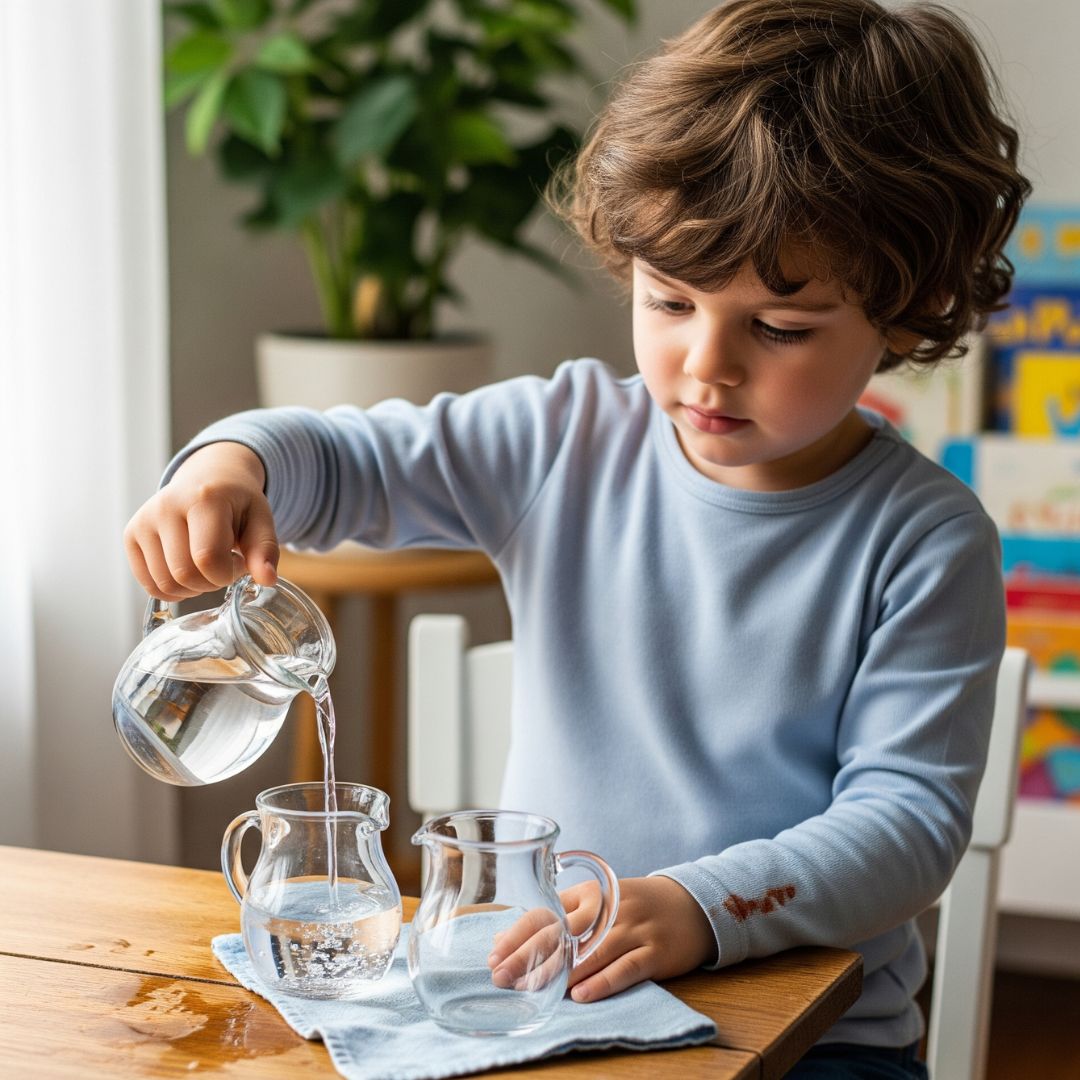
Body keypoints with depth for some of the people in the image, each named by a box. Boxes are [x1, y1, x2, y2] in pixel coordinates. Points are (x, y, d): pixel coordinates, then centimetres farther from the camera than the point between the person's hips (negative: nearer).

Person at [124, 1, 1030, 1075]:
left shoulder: (925, 543, -6)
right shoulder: (568, 441, 2)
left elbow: (912, 812, -11)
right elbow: (347, 460, 9)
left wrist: (703, 907, -27)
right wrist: (231, 462, -15)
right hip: (538, 989, 1)